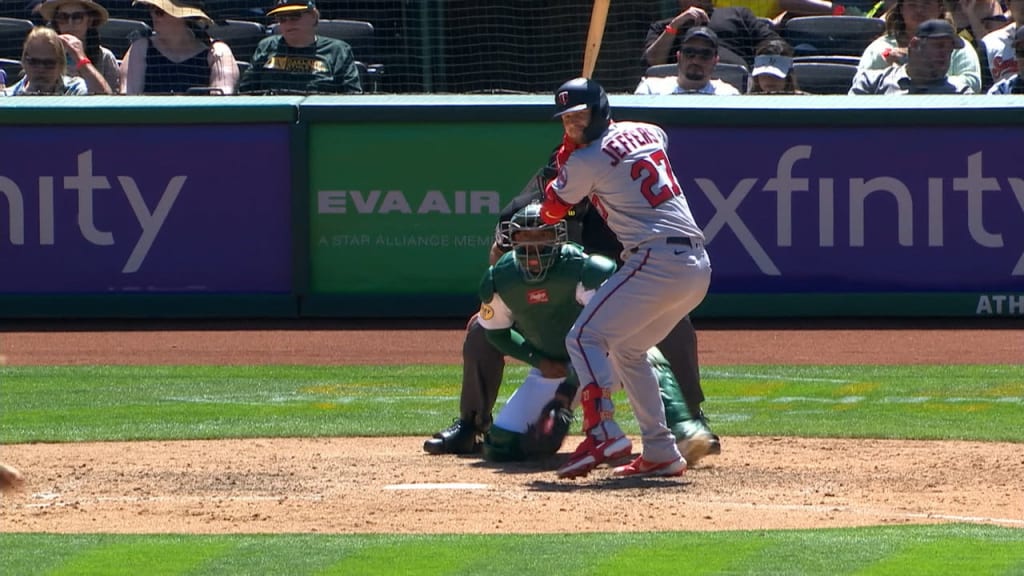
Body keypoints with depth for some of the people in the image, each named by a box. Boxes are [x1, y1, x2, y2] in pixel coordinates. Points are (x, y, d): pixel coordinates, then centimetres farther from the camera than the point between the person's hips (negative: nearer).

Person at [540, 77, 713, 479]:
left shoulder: (586, 161, -5)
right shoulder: (650, 133, 17)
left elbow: (550, 212, 9)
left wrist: (564, 157, 19)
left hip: (656, 261, -8)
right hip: (698, 266, 8)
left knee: (585, 337, -8)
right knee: (627, 351, 21)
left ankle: (602, 432, -26)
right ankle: (661, 453, 15)